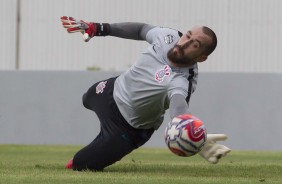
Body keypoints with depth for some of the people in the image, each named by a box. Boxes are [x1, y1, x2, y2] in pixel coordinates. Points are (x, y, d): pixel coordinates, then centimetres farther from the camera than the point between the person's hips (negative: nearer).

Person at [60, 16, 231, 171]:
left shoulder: (183, 81, -43)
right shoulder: (169, 36, -24)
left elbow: (179, 109, -63)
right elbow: (141, 29, -3)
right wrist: (98, 28, -1)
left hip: (130, 128, -6)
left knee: (81, 164, -2)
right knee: (88, 100, 39)